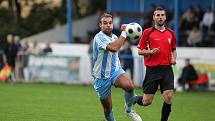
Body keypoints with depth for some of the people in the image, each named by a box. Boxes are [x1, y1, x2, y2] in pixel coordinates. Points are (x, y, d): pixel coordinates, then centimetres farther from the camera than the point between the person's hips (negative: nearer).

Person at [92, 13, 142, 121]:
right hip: (102, 77, -4)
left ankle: (129, 109, -4)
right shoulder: (99, 37, -18)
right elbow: (114, 47, -35)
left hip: (115, 71, 4)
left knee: (129, 85, -29)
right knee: (108, 109, 2)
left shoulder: (114, 37, 6)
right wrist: (124, 33, -28)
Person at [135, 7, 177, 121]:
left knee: (168, 97, -12)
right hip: (152, 70, -3)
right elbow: (140, 51, 2)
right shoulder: (147, 32, -1)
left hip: (167, 69, 3)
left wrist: (173, 58, 4)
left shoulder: (170, 33, 11)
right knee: (147, 101, -1)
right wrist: (150, 52, -16)